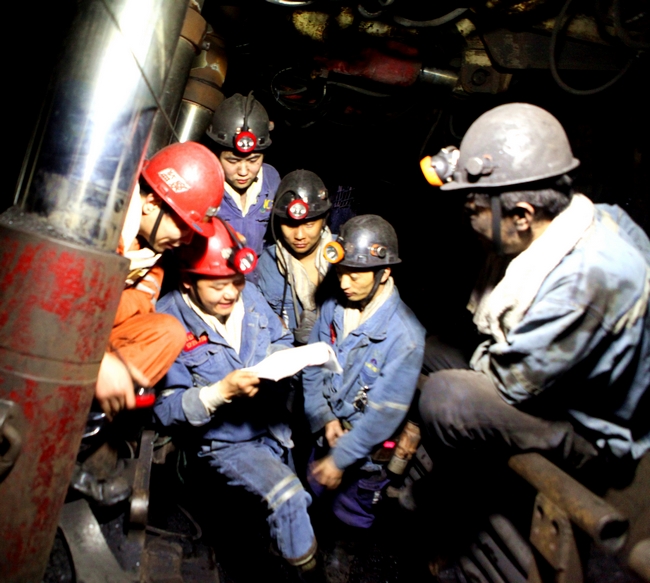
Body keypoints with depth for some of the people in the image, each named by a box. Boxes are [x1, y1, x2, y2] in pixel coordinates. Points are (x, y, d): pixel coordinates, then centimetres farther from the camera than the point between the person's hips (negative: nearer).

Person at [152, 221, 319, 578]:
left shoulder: (248, 295, -4)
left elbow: (282, 341, 9)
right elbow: (167, 409, -18)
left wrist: (278, 359, -15)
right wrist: (222, 391, -32)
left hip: (273, 426, 6)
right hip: (224, 442, -6)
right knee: (288, 497, -24)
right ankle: (304, 570, 4)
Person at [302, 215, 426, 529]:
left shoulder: (405, 335, -26)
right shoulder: (333, 307, -9)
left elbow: (386, 412, -24)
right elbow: (312, 367, 0)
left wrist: (340, 459, -18)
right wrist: (324, 418, -11)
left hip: (365, 452, -5)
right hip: (323, 433, 5)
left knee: (349, 520, 15)